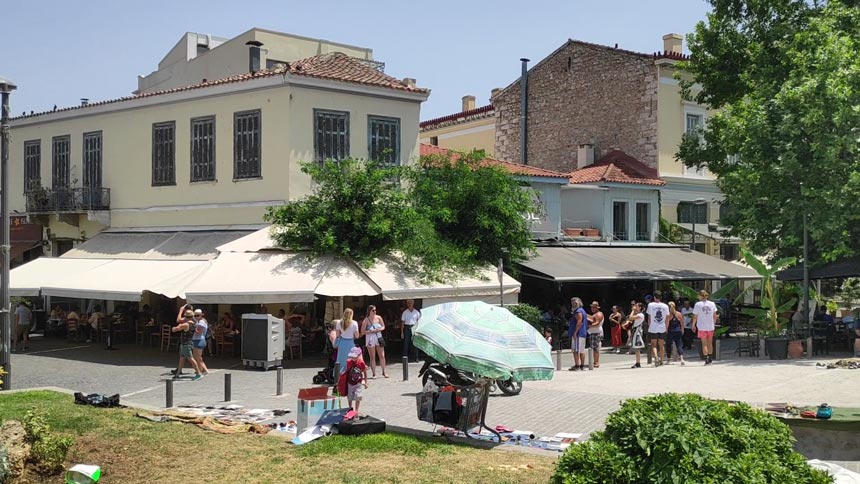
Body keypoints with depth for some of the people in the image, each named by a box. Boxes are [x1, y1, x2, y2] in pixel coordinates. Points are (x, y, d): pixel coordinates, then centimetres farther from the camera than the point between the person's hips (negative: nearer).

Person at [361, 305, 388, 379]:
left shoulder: (378, 318, 1)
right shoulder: (366, 320, -9)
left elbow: (383, 327, 10)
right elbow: (362, 332, -9)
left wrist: (379, 329, -11)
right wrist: (371, 331, -20)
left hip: (379, 338, 3)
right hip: (370, 339, -3)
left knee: (382, 356, 4)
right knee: (372, 357, 2)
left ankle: (384, 372, 16)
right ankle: (374, 374, 7)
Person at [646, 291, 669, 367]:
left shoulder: (650, 305, -3)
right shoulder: (665, 306, 3)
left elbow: (649, 317, 0)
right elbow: (667, 318, 6)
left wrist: (649, 326, 10)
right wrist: (666, 328, 15)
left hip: (653, 328, -2)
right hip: (662, 328, 2)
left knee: (653, 345, 2)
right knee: (661, 345, 12)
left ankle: (655, 357, -23)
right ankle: (661, 361, 16)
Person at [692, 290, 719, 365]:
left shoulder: (698, 304, -8)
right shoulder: (712, 304, 2)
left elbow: (695, 316, -5)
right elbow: (715, 316, 6)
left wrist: (693, 325, 7)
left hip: (702, 327, -3)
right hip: (711, 326, 3)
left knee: (704, 344, 0)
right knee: (710, 343, 15)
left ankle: (706, 359, -8)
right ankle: (710, 359, 21)